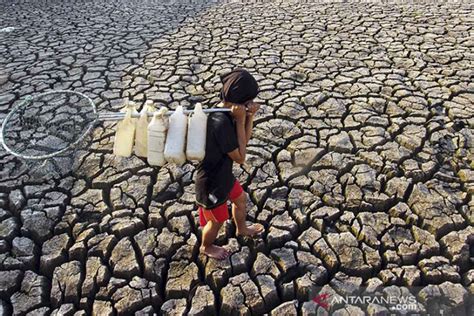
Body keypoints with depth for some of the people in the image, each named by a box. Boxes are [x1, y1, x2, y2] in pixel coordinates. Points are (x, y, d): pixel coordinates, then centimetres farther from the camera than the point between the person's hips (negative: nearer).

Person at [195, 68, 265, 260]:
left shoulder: (226, 113, -8)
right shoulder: (221, 123, -36)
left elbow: (244, 142, 0)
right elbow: (240, 157, -25)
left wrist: (250, 117, -16)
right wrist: (240, 121, -29)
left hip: (223, 174, 9)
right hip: (212, 182, -9)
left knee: (240, 199, 30)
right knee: (218, 220, 17)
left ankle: (242, 229, 61)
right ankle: (206, 247, 49)